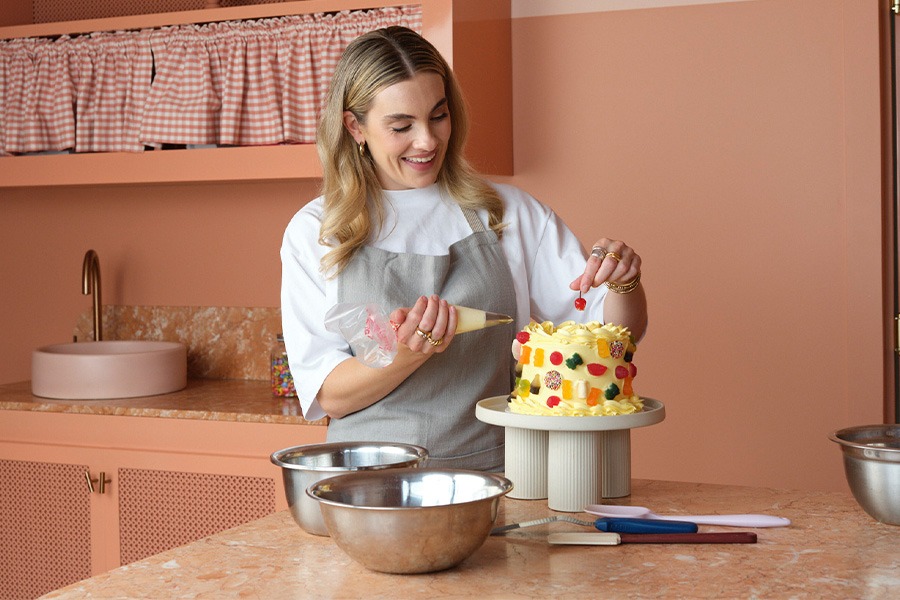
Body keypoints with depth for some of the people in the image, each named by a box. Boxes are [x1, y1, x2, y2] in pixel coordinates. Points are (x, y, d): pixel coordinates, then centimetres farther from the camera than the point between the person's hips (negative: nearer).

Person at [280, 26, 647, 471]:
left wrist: (623, 282, -11)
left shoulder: (510, 213, 9)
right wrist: (409, 354, -17)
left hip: (492, 470, 1)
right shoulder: (313, 232, 5)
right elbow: (328, 395, 1)